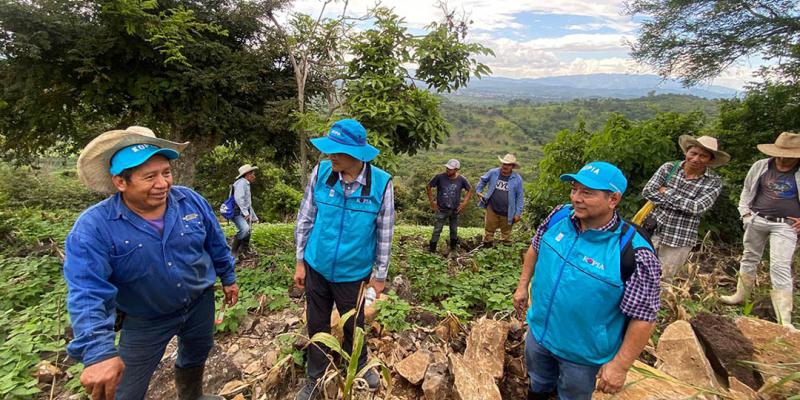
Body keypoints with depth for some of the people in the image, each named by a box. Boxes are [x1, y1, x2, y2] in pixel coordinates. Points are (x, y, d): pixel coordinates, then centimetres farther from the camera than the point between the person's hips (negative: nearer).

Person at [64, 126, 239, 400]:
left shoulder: (192, 201, -15)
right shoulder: (93, 228, -24)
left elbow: (216, 244, -1)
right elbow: (87, 294, -31)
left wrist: (228, 278, 8)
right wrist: (98, 353, -41)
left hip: (200, 303, 3)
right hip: (144, 322, -2)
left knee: (196, 357, 26)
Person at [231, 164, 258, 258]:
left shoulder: (246, 184, 24)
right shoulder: (241, 182, -7)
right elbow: (238, 198, -22)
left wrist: (254, 217, 30)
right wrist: (245, 212, -26)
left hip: (245, 214, 10)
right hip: (239, 213, -10)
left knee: (247, 234, 7)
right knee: (244, 229, -29)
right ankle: (233, 251, -19)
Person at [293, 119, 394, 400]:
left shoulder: (382, 183, -18)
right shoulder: (320, 172, -13)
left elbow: (385, 233, -7)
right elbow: (305, 219, -1)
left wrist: (380, 274, -1)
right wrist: (300, 261, 3)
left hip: (354, 272, -1)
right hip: (317, 268, 2)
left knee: (354, 324, 20)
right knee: (317, 324, 17)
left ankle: (359, 367, 49)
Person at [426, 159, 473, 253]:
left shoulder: (461, 179, -12)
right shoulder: (440, 177, -17)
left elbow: (470, 190, 5)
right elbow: (428, 187, -4)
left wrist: (464, 203, -2)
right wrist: (431, 201, -6)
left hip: (455, 210, 2)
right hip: (441, 209, -2)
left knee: (454, 230, 17)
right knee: (437, 230, 2)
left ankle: (454, 248, 37)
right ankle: (431, 250, 12)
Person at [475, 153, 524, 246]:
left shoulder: (517, 179, -7)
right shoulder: (493, 172, -4)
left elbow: (520, 197, -2)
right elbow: (483, 180, 16)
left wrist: (518, 213, -4)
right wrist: (478, 191, 8)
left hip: (507, 213, -1)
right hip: (492, 209, 1)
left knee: (506, 232, 13)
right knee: (489, 230, 12)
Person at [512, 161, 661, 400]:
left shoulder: (633, 254, -29)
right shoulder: (559, 216, -14)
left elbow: (644, 318, -22)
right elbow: (535, 248, 5)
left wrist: (620, 365, -18)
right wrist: (523, 285, 6)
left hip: (583, 354, -4)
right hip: (538, 331, 4)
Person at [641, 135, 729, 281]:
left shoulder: (714, 182, -4)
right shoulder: (669, 167, -2)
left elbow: (697, 207, -17)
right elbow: (647, 191, -13)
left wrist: (667, 192, -12)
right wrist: (684, 204, -16)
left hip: (679, 239, -1)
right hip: (652, 230, 1)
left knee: (662, 280, 10)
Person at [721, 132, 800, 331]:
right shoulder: (760, 166, 0)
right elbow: (747, 190, 13)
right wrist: (745, 212, 5)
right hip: (756, 220, 3)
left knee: (780, 267, -9)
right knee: (749, 258, 16)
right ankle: (740, 295, 34)